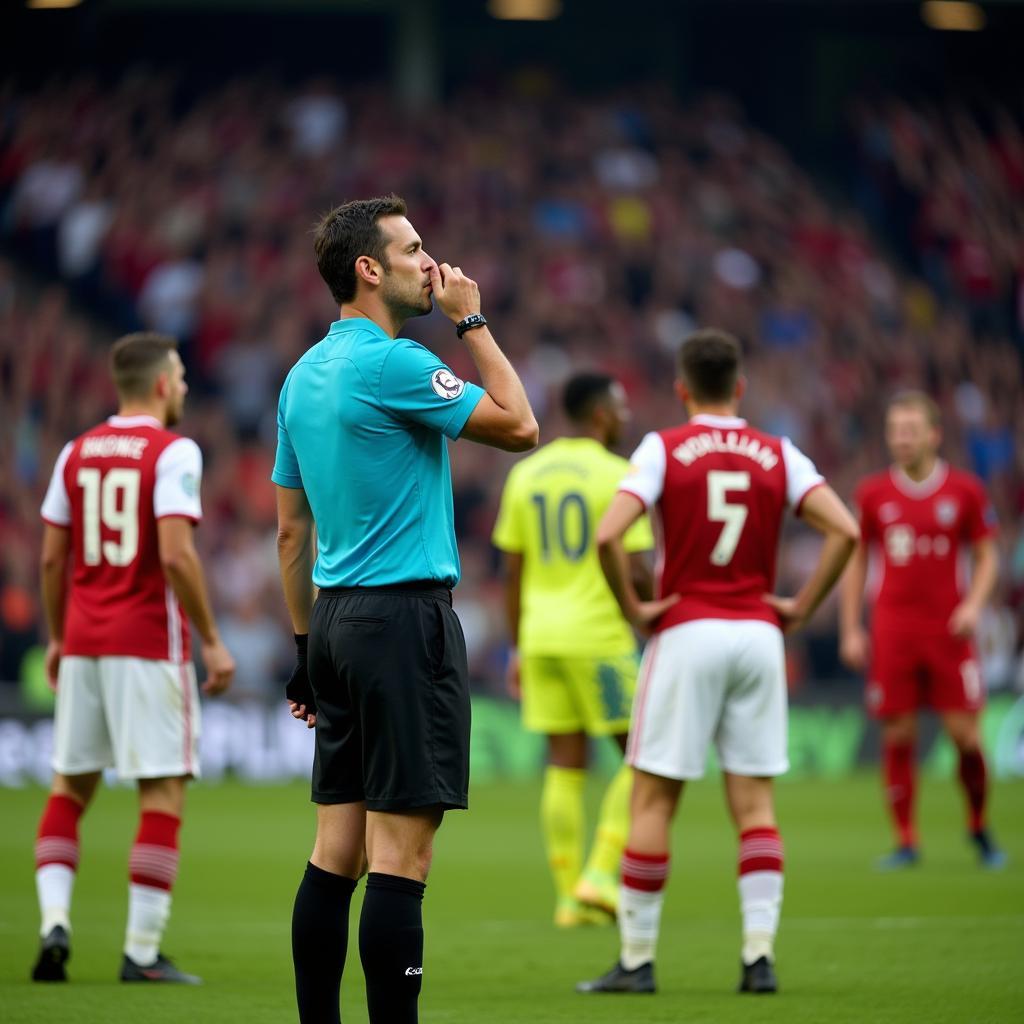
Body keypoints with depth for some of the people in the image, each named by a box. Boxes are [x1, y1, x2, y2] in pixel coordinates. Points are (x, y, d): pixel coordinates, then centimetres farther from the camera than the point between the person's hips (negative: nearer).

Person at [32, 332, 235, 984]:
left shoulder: (77, 453, 10)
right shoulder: (174, 453, -8)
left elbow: (52, 557, 10)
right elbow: (175, 554, -18)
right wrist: (212, 641, -12)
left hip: (83, 643, 6)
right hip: (150, 643, -6)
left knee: (70, 786, 14)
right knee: (164, 792, 0)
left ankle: (55, 922, -2)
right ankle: (143, 951, -3)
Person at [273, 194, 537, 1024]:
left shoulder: (305, 374, 14)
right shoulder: (392, 363, -13)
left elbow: (291, 529, 17)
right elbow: (519, 427, -6)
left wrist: (306, 646, 21)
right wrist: (472, 322, 1)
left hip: (336, 615, 9)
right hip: (405, 616, -9)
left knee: (338, 848, 10)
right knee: (402, 852, -8)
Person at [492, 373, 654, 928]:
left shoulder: (526, 474, 9)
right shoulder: (618, 476, -9)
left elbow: (512, 571, 10)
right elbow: (636, 570, -13)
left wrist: (518, 648, 17)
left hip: (541, 638, 6)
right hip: (600, 635, -6)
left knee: (565, 767, 9)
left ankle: (569, 897, 7)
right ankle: (601, 876, -5)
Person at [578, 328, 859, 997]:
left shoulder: (663, 449, -3)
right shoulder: (778, 456, 5)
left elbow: (609, 534, -17)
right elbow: (846, 530, -5)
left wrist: (632, 608, -5)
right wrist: (802, 608, 2)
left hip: (685, 634, -3)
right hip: (758, 635, 3)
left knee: (653, 799, 3)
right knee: (755, 802, 5)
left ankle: (638, 959, 4)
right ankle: (760, 955, -3)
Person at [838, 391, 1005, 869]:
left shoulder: (965, 490, 2)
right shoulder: (872, 493, 4)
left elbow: (987, 557, 8)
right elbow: (855, 560, 11)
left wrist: (973, 604, -9)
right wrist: (850, 630, 6)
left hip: (949, 631, -1)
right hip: (893, 628, 1)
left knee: (964, 733, -5)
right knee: (897, 736, -3)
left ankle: (979, 827, 17)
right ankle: (906, 842, 6)